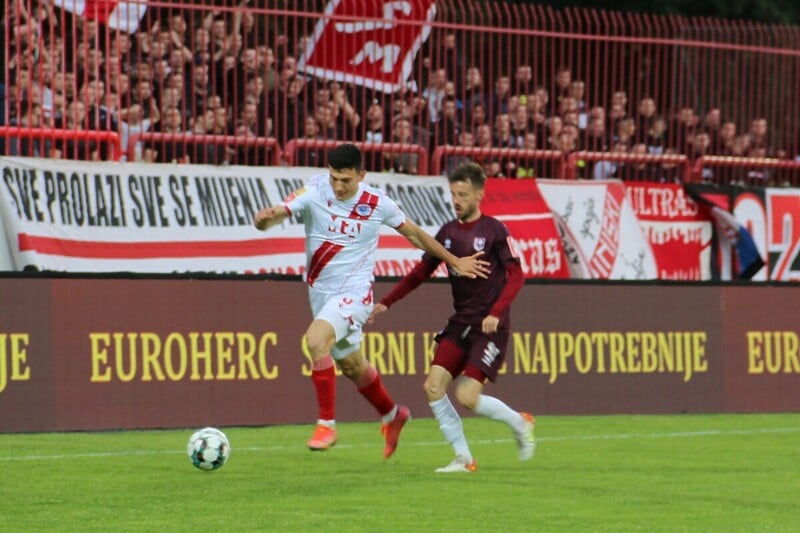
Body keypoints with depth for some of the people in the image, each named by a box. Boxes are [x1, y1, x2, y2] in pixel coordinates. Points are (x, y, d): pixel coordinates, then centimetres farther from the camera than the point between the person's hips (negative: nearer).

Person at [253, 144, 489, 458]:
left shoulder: (377, 204, -8)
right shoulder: (314, 193, -9)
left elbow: (414, 233, 8)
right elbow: (278, 213, -24)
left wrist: (454, 262, 16)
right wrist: (264, 218, -49)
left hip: (354, 292, -4)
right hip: (320, 291, 4)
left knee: (316, 338, -29)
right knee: (353, 367, 19)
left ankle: (327, 424, -20)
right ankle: (392, 415, 46)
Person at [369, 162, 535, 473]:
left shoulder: (494, 230, -6)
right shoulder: (448, 232, 9)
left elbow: (516, 275, -9)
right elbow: (421, 272, 16)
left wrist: (495, 313, -22)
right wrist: (386, 303, 8)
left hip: (489, 327, -6)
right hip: (459, 324, 6)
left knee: (467, 397, -15)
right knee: (433, 386, -9)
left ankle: (520, 424, 12)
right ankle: (464, 459, 2)